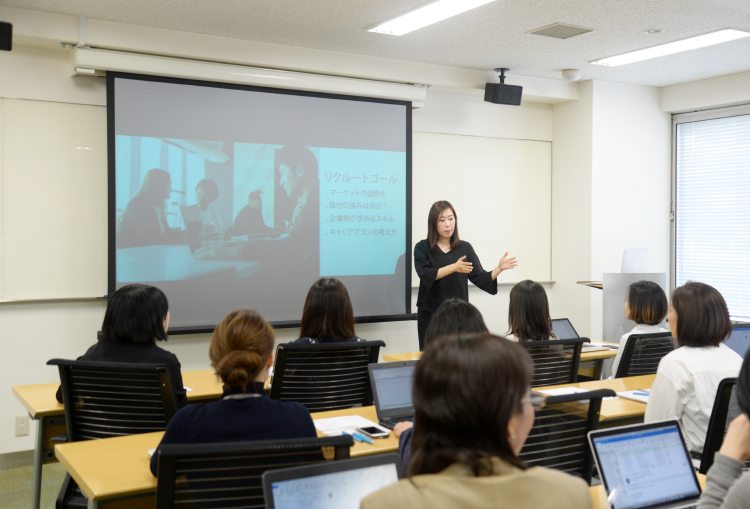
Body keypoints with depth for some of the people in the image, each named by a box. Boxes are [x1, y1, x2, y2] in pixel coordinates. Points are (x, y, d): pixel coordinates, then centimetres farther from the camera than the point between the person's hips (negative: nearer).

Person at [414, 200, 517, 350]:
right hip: (431, 314, -2)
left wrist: (499, 268, -12)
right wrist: (454, 267, -23)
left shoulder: (465, 248, 9)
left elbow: (481, 279, 5)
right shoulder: (422, 248, 2)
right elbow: (425, 275, -14)